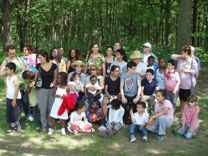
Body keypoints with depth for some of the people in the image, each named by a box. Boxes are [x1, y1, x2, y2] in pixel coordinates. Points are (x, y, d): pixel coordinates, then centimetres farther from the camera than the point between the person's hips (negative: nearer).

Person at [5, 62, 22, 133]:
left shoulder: (15, 78, -16)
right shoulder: (7, 78, 8)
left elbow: (17, 89, -18)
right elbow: (7, 88, 13)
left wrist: (14, 99, -18)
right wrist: (6, 98, 12)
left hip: (16, 98, -8)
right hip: (9, 98, 8)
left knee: (16, 112, -1)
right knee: (9, 112, 12)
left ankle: (18, 125, 13)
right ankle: (12, 125, 23)